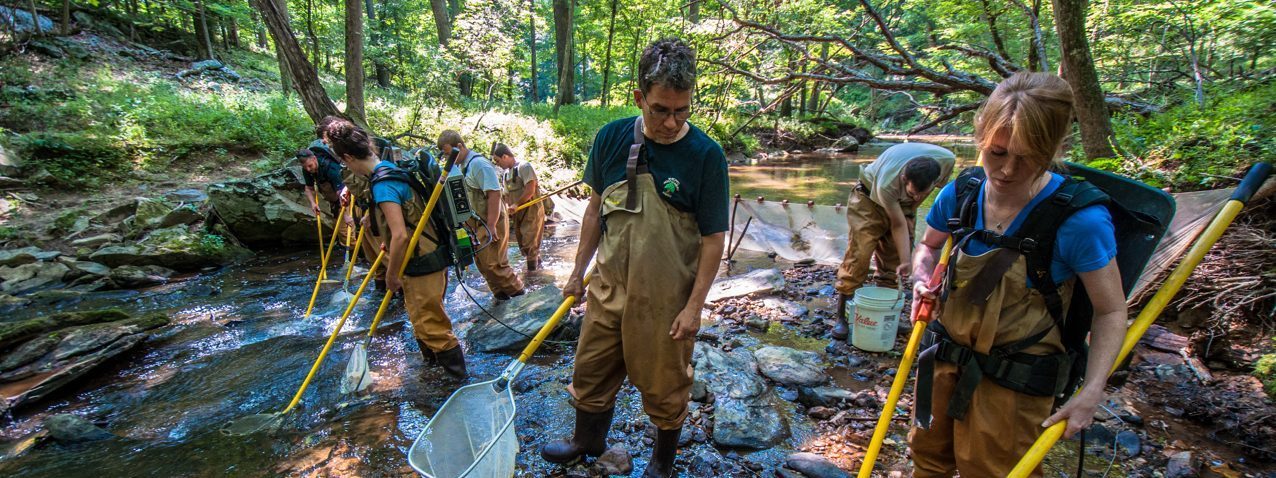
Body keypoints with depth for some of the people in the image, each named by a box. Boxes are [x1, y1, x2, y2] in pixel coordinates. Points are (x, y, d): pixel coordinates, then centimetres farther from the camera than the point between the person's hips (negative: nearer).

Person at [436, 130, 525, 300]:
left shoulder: (479, 164, -18)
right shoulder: (462, 166, 9)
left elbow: (494, 194, -24)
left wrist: (491, 225, -24)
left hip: (490, 222, -9)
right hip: (476, 222, 9)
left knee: (492, 263, -6)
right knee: (482, 262, 12)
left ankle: (517, 294, 9)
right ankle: (500, 294, 23)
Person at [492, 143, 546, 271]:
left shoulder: (524, 167, -13)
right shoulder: (506, 173, 13)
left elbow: (530, 190, -21)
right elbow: (507, 194, 17)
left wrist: (516, 204, -17)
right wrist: (507, 209, 2)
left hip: (532, 211, -8)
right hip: (518, 213, 8)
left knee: (530, 243, -5)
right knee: (522, 243, 12)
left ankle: (532, 270, 4)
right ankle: (537, 263, 28)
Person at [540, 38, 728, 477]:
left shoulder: (706, 155, -16)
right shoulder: (612, 137, -5)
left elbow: (713, 238, -12)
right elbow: (596, 208, 6)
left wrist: (694, 306, -13)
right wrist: (579, 271, 10)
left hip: (666, 298, -4)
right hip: (610, 285, 4)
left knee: (665, 387, 14)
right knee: (591, 371, 20)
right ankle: (588, 440, 48)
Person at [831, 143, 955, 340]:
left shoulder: (946, 160, -29)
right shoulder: (886, 183, -42)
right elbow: (898, 225, -29)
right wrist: (906, 260, -28)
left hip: (902, 202, 5)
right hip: (870, 196, -5)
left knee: (894, 259, 2)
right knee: (858, 255, -13)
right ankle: (840, 316, -8)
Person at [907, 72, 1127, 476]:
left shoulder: (1080, 220, -22)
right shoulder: (961, 194, -9)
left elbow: (1111, 312, -11)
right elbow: (929, 247, 11)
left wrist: (1091, 392, -18)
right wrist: (923, 281, -8)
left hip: (1015, 380, -4)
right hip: (947, 358, 5)